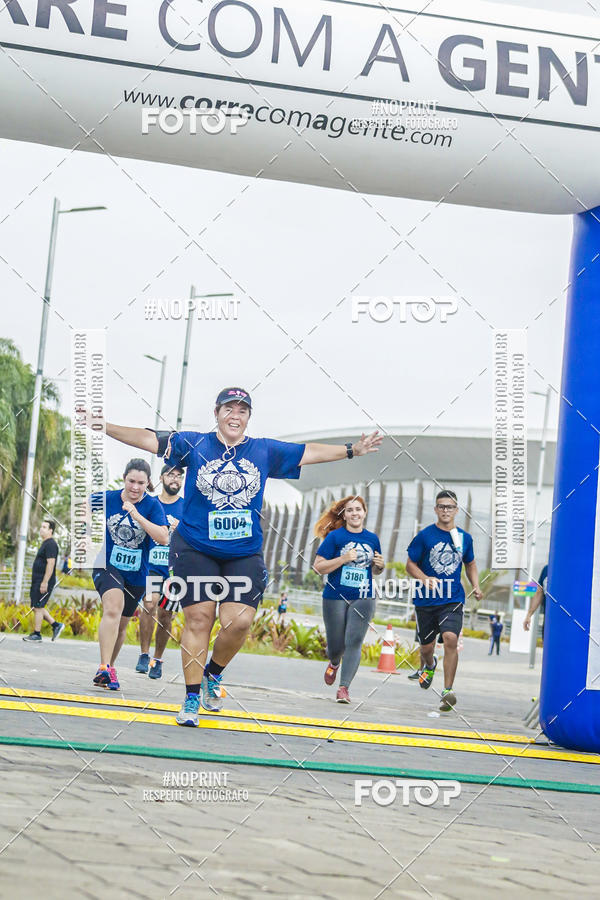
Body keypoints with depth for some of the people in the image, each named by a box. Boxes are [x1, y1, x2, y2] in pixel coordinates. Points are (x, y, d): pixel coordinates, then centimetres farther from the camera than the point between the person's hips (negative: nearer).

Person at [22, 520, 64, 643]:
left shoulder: (51, 544, -15)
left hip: (43, 582, -10)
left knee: (38, 607, -5)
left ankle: (36, 635, 1)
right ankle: (56, 625, 17)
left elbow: (50, 564, -22)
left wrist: (45, 582, -25)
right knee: (37, 607, 12)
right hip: (37, 581, 10)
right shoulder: (45, 543, 18)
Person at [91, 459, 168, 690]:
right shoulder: (108, 498, -5)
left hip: (137, 573, 2)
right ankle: (105, 668, -34)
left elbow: (163, 538, -23)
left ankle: (108, 671, 33)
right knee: (113, 608, -28)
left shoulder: (152, 505, -9)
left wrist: (137, 516, -31)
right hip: (107, 565, -2)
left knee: (121, 624, 14)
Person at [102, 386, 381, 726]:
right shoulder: (194, 444, 1)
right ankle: (192, 698, 6)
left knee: (239, 621, -10)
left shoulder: (266, 451, 7)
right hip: (195, 549, -2)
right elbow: (148, 439, -2)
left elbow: (308, 453, 15)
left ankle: (213, 674, 19)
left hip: (244, 554, 2)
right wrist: (103, 427, -9)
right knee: (199, 619, -6)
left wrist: (351, 450, 17)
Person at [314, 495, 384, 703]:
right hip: (335, 597, -2)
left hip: (363, 598, 2)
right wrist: (343, 559, -19)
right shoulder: (335, 536, -3)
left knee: (354, 642, -12)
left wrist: (380, 566, -1)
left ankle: (344, 688, -10)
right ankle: (334, 663, 43)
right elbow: (318, 567, -7)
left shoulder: (372, 539, 9)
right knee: (336, 645, 7)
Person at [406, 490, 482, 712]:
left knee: (450, 639, -21)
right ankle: (430, 666, 49)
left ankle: (448, 690, -17)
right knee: (426, 646, 11)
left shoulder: (464, 538, 6)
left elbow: (470, 564, 23)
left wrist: (476, 586, 6)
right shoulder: (424, 536, -3)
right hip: (426, 600, 0)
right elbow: (411, 564, 0)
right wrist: (425, 579, -20)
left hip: (453, 600, 0)